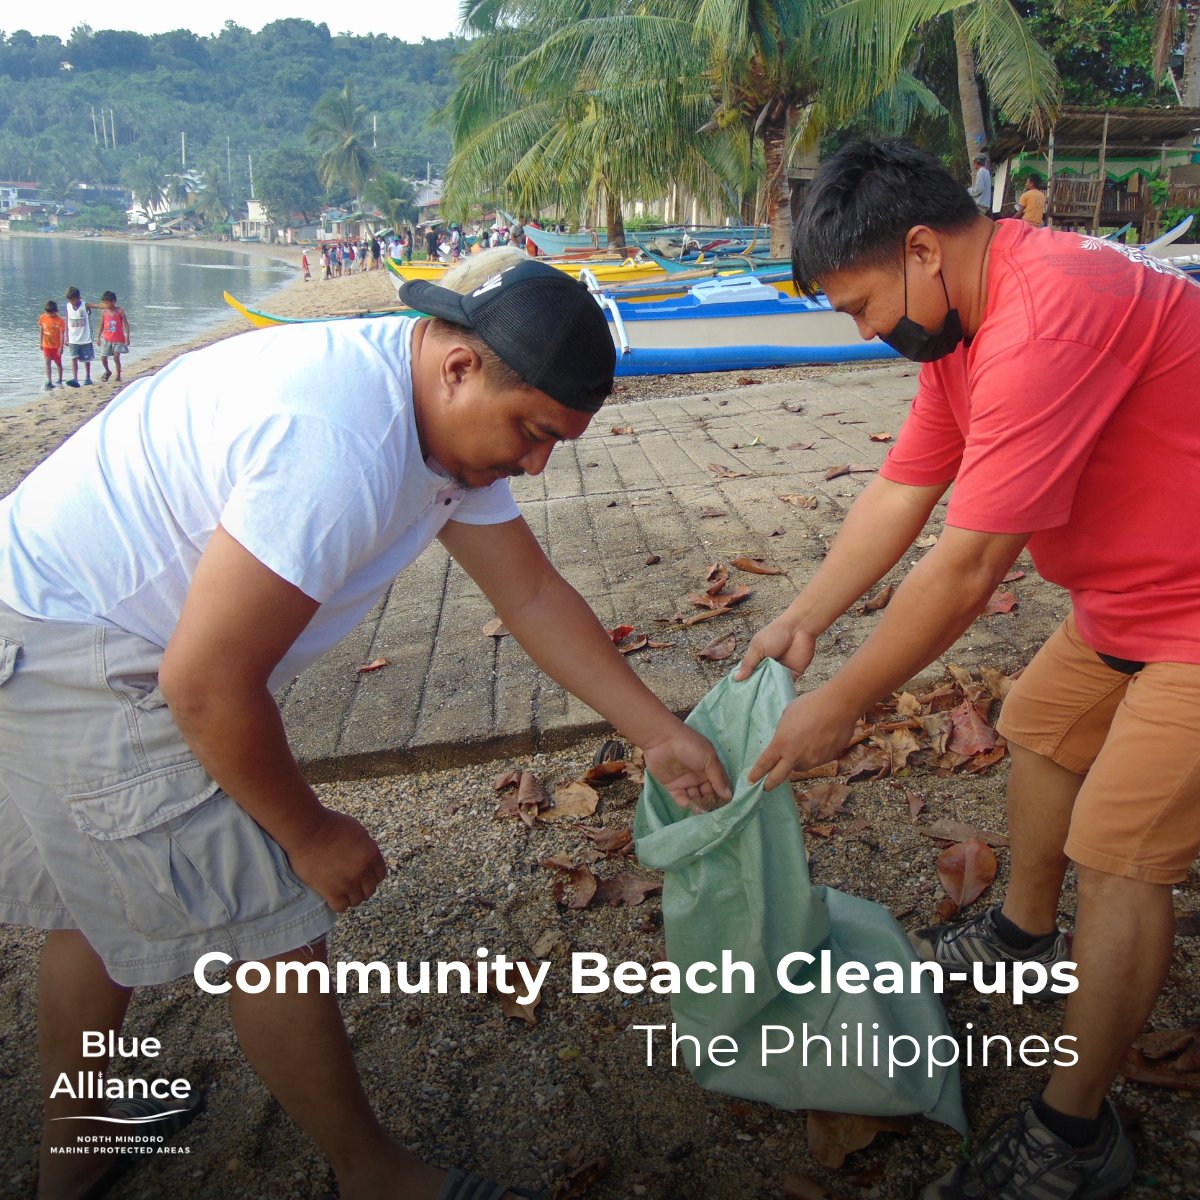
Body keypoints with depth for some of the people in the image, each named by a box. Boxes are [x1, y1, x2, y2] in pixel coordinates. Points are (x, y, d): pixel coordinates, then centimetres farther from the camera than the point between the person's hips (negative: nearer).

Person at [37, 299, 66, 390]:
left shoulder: (60, 321, -16)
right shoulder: (42, 318, -4)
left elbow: (62, 334, -16)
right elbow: (41, 330, 8)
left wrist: (61, 347, -21)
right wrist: (41, 343, 12)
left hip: (56, 346, -3)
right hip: (46, 345, 3)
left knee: (58, 363, 11)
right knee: (47, 363, -4)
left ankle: (60, 381, 25)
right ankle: (49, 382, -6)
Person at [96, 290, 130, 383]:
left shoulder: (120, 311, -8)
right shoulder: (103, 312, 1)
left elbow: (126, 324, -6)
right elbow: (101, 325, 9)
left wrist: (127, 337, -12)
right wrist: (99, 337, 10)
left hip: (118, 339, -3)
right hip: (106, 339, 3)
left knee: (116, 358, -11)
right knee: (103, 358, 2)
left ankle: (118, 376, 4)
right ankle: (107, 372, 30)